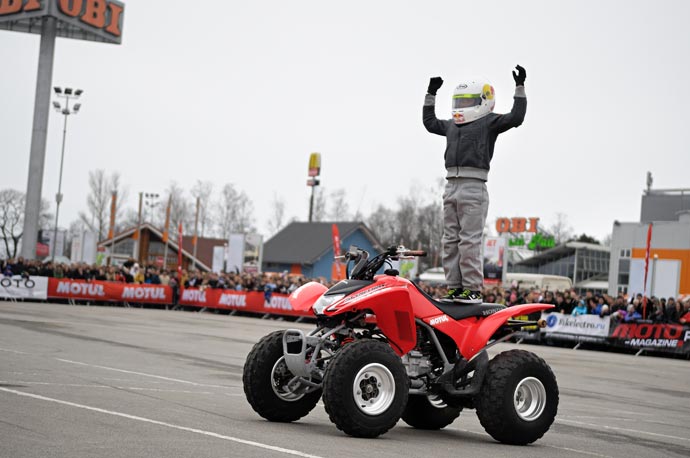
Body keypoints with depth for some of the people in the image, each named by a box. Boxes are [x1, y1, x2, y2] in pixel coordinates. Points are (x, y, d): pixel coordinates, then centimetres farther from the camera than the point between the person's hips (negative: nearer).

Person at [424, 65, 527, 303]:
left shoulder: (489, 122, 2)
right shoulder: (452, 125, 22)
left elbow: (516, 118, -11)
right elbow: (429, 122, 37)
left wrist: (520, 88, -12)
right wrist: (431, 94, 38)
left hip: (473, 187, -8)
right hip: (451, 185, 8)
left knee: (469, 241, -11)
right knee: (450, 241, 7)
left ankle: (473, 289, -10)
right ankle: (455, 287, 10)